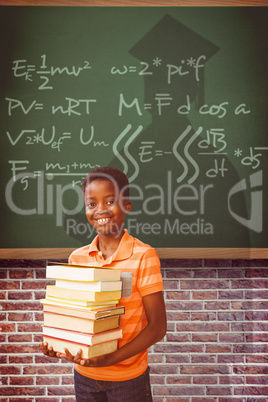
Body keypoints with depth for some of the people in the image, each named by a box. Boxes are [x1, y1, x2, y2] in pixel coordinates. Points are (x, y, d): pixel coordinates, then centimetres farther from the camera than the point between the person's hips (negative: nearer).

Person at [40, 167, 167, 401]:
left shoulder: (144, 256, -16)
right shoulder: (77, 258, -2)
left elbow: (157, 326, -14)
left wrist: (111, 359, -22)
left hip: (128, 377, -4)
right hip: (84, 375, 4)